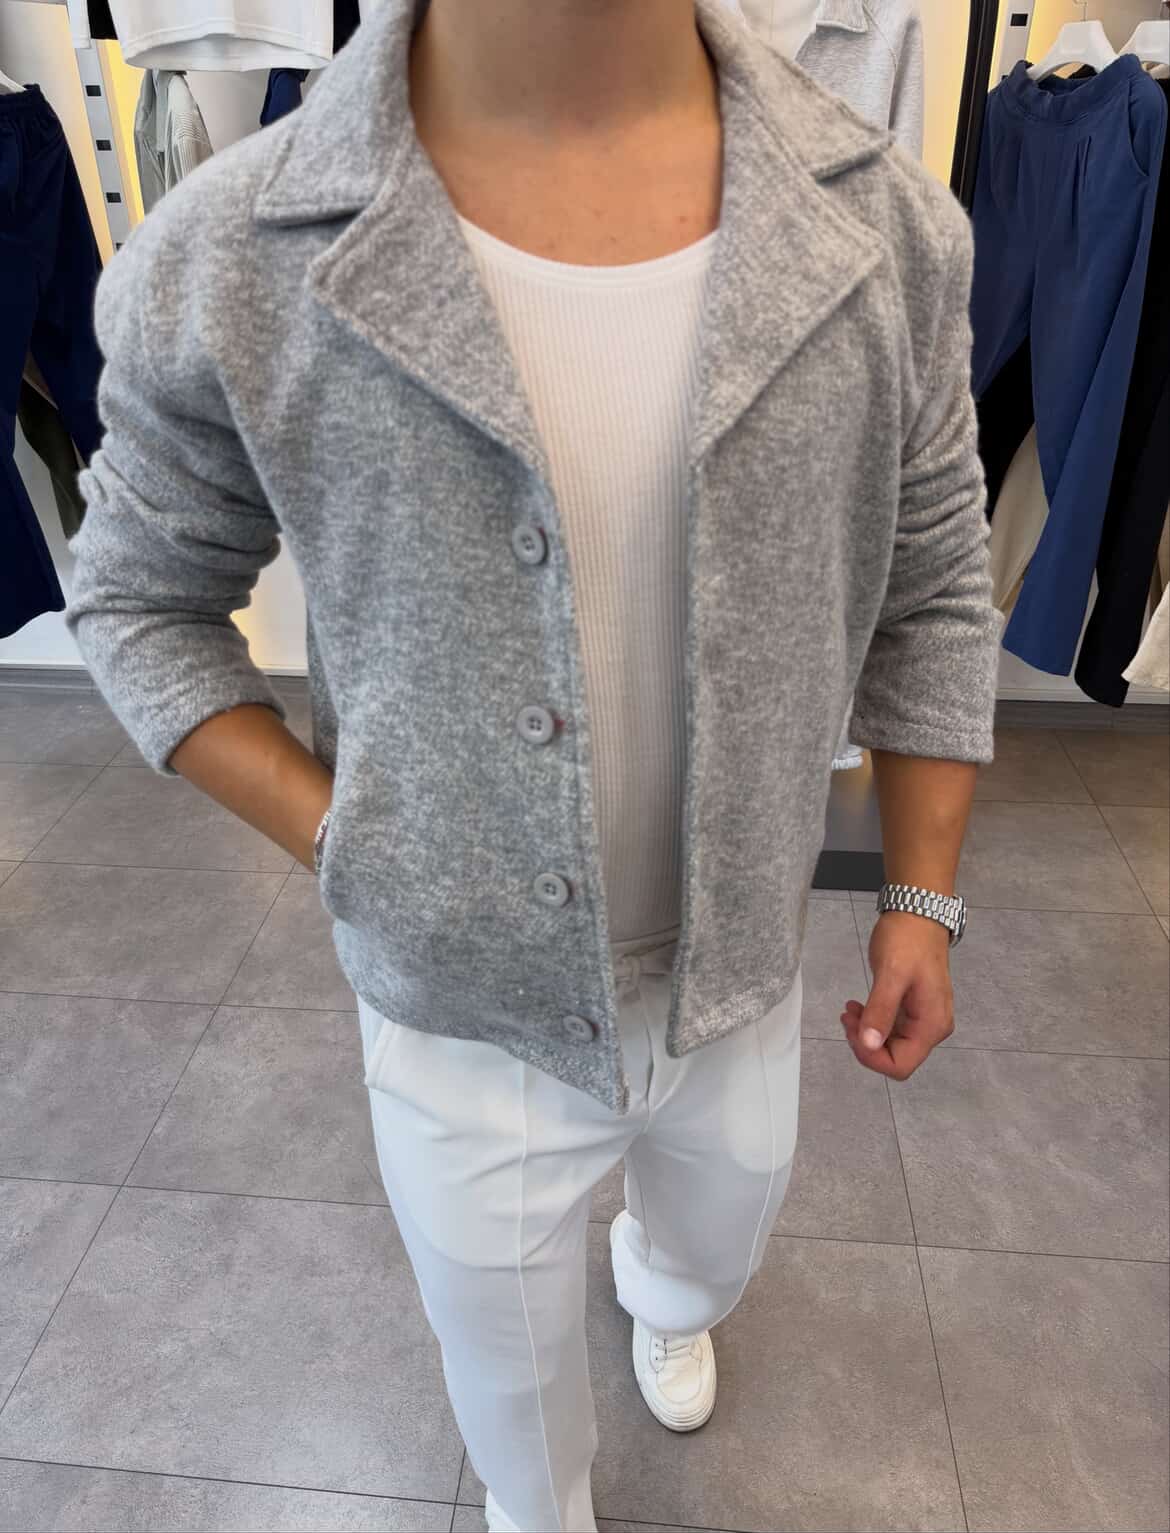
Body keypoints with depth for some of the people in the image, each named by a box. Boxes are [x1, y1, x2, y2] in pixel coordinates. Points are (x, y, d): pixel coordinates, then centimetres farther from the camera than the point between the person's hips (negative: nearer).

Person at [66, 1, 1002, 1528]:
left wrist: (923, 899, 1)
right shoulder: (220, 266, -19)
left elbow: (932, 594, -1)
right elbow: (139, 596, -4)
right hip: (463, 1014, -2)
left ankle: (665, 1291, 75)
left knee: (718, 1241, 34)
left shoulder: (896, 231, -12)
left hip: (740, 980, 3)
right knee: (513, 1371, 25)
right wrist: (338, 841, -13)